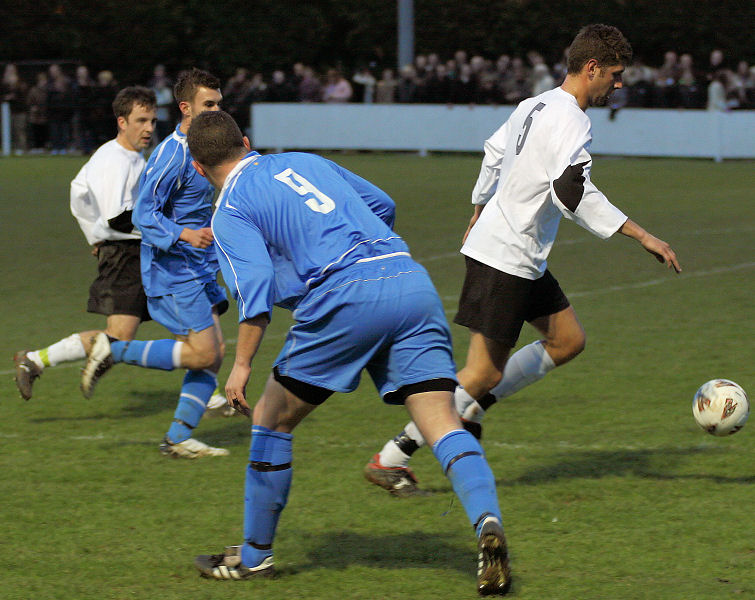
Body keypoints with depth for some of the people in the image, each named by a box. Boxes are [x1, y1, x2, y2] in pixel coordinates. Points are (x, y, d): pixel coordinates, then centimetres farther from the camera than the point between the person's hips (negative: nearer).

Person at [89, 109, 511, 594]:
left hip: (347, 296, -5)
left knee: (273, 420, 14)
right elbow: (382, 204, 34)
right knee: (443, 423, -4)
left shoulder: (231, 210, 9)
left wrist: (242, 365, -7)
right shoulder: (306, 162, 27)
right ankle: (487, 522, -29)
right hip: (412, 280, 5)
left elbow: (256, 287, -7)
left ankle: (256, 553, 24)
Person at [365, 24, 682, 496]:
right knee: (486, 371, -7)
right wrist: (641, 236, -27)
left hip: (525, 260, 10)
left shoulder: (535, 106, 11)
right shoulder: (570, 121, -18)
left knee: (568, 340, 14)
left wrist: (478, 217, 38)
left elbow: (494, 155, 25)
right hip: (504, 259, -10)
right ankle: (391, 461, -4)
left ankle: (473, 407, 15)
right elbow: (573, 193, -29)